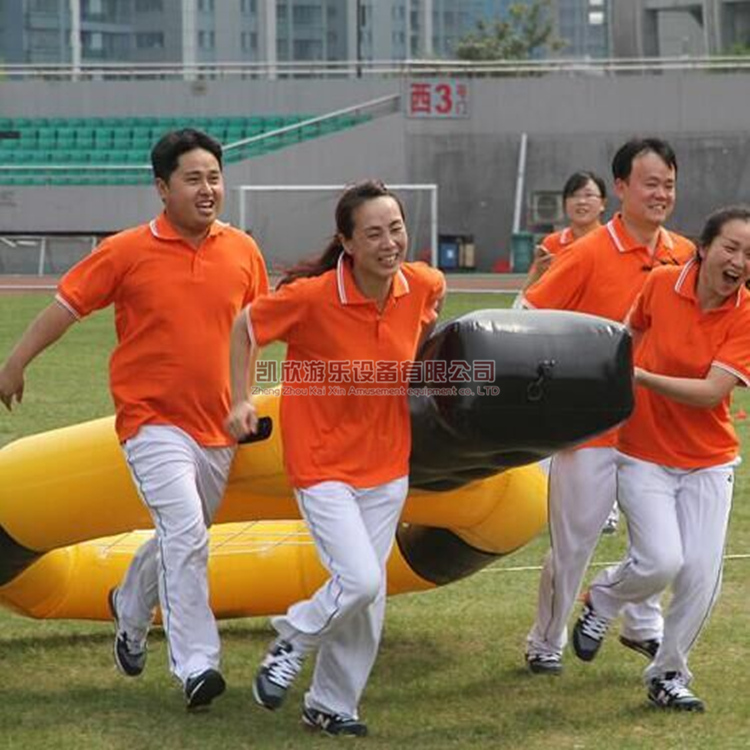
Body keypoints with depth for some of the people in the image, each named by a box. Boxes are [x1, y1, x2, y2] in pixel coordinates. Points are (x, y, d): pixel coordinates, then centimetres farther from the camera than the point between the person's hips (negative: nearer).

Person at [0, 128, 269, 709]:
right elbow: (67, 305, -2)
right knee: (186, 534, -20)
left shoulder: (242, 251, 2)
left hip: (216, 427, 5)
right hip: (153, 420, -5)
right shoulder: (127, 252, -9)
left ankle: (131, 607, 48)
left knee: (181, 540, 19)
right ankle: (196, 665, -17)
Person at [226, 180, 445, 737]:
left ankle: (332, 706, 28)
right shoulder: (312, 296, -23)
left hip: (386, 462, 5)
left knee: (369, 595, 10)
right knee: (360, 580, -17)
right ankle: (292, 643, 13)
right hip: (323, 461, -5)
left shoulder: (423, 285, -10)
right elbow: (245, 328, -5)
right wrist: (241, 400, -7)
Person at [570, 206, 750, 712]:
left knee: (702, 572, -4)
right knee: (661, 561, -15)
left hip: (708, 462, 1)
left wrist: (641, 376, -28)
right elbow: (633, 330, 14)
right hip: (644, 455, -1)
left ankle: (669, 674, 17)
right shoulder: (661, 284, -10)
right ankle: (602, 599, 18)